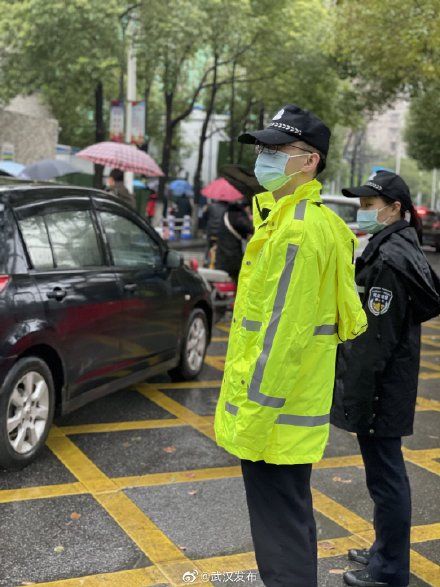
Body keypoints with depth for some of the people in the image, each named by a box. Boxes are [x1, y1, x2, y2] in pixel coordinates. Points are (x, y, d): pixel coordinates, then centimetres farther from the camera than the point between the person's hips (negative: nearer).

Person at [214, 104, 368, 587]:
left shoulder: (298, 229, -21)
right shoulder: (304, 220, 13)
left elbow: (283, 333, -25)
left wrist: (252, 418, -20)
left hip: (274, 418, -10)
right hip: (289, 407, 10)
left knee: (282, 532, 3)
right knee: (289, 521, 23)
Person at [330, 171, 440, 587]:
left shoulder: (388, 259, -19)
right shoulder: (397, 248, 12)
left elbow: (376, 340, -22)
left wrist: (355, 403, -18)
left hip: (379, 390, -10)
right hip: (390, 389, 10)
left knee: (384, 475, 1)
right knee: (386, 474, 20)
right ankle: (385, 550, 36)